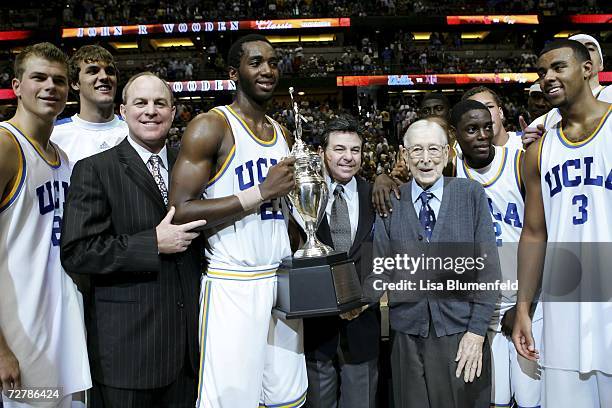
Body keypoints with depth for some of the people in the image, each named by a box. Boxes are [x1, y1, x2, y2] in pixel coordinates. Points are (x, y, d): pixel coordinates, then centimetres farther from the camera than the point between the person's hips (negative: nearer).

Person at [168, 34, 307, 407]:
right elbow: (180, 212, -16)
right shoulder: (211, 126, -7)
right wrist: (261, 191, -16)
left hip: (282, 279, 6)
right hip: (233, 285, -6)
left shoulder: (283, 134, 15)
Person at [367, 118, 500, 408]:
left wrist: (477, 332, -7)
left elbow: (488, 267, -3)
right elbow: (382, 268, 3)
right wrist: (362, 298, -17)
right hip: (408, 335, 1)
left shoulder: (471, 194, -1)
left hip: (461, 332, -1)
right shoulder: (390, 202, 2)